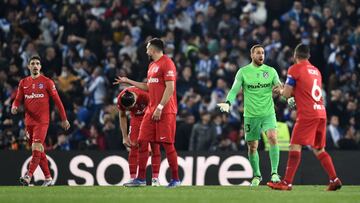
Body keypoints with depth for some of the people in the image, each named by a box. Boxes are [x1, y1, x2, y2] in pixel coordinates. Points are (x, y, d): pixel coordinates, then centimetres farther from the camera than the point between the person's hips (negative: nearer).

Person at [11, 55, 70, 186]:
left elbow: (57, 101, 2)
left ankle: (28, 176, -27)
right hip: (29, 121, 5)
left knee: (36, 147, -18)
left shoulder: (47, 82, 0)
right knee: (39, 151, 9)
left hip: (42, 121, -5)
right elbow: (18, 99, 11)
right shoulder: (23, 83, 12)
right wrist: (15, 107, -13)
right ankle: (48, 178, 17)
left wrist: (64, 119, 3)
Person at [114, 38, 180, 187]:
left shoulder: (167, 63, -9)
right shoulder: (152, 66, 20)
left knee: (167, 144, -7)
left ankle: (175, 179, -1)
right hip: (151, 110, 9)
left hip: (165, 111, -9)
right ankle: (141, 179, 9)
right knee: (142, 142, 5)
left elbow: (170, 88, -16)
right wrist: (128, 81, 31)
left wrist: (160, 107, -20)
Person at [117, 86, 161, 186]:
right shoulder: (120, 99, -24)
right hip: (136, 117, 3)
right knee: (133, 146, -8)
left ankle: (155, 178, -6)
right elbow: (122, 116, -5)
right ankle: (132, 178, -7)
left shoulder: (145, 95, -37)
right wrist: (125, 137, -8)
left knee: (155, 146, -9)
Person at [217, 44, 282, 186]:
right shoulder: (243, 72, 1)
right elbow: (234, 90, -3)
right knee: (252, 147, 6)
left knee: (273, 137, -23)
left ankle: (274, 172, -19)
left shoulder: (271, 71, 5)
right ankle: (257, 175, 26)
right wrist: (228, 103, -21)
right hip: (251, 115, 0)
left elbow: (280, 87, 2)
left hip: (268, 113, 0)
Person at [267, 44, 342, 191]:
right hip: (321, 113, 7)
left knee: (295, 146, -9)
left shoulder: (295, 69, -2)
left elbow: (287, 94, -3)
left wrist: (281, 90, 18)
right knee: (319, 150, 14)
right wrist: (294, 93, 27)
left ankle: (287, 183, -17)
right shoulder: (316, 71, 19)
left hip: (307, 115, -7)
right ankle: (334, 180, 7)